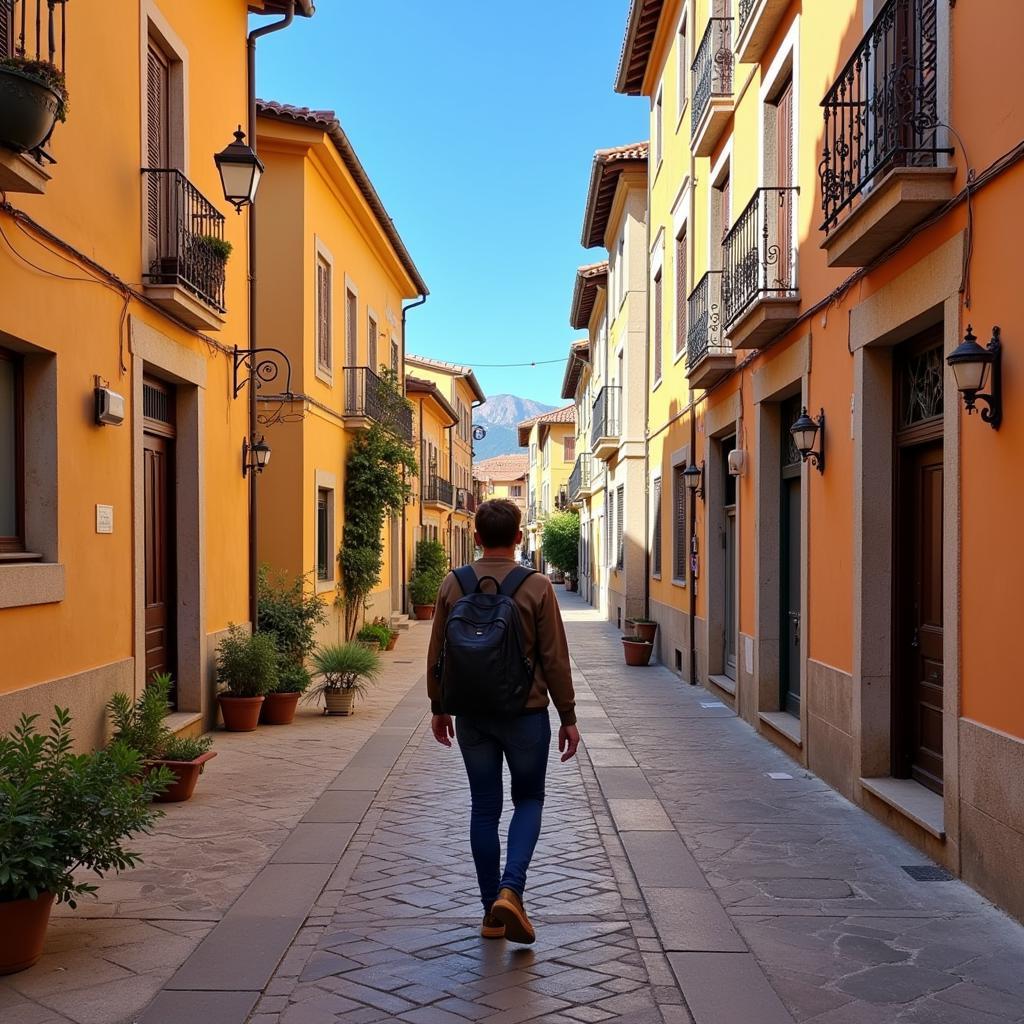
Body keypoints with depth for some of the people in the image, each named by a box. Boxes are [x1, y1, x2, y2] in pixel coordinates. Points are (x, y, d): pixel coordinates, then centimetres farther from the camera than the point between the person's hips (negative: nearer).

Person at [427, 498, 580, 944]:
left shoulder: (453, 585, -1)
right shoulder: (536, 586, -9)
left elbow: (437, 654, 4)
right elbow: (554, 658, -7)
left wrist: (438, 708, 16)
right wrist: (568, 717, 1)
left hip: (471, 715, 3)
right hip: (525, 712, -2)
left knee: (484, 808, 11)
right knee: (528, 800, 14)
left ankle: (491, 912, 17)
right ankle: (510, 890, -6)